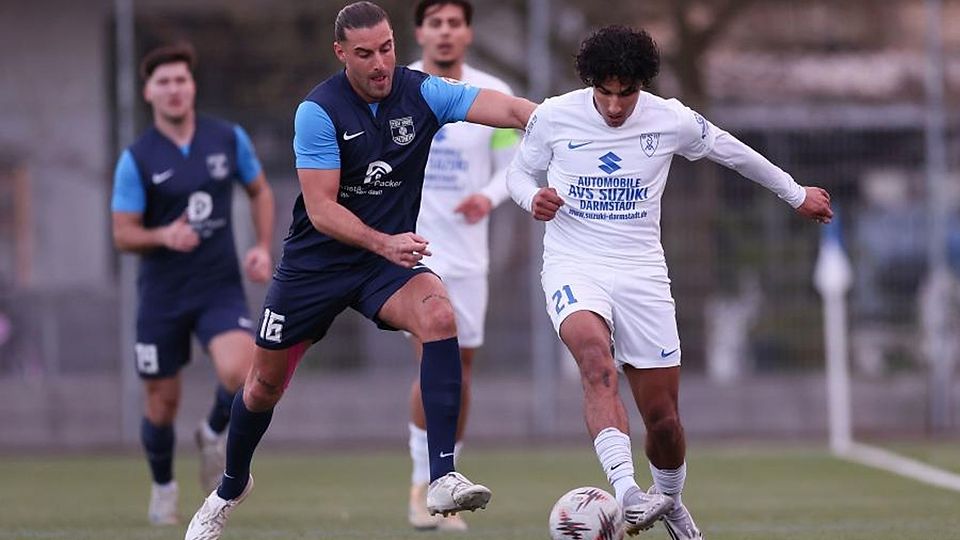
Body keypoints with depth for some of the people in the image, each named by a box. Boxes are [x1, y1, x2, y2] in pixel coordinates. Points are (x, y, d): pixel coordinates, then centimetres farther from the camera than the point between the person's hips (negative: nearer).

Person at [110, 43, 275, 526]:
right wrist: (163, 236, -25)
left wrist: (263, 247, 1)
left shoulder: (229, 138, 0)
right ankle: (163, 487, 33)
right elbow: (123, 234, -6)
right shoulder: (137, 159, -7)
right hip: (162, 294, -1)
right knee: (162, 404, 5)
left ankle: (214, 434, 8)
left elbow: (260, 191, 15)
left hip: (221, 287, 1)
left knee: (240, 372, -25)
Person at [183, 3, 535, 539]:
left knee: (439, 315, -31)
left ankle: (443, 479, -34)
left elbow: (509, 109, -22)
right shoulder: (319, 111, -18)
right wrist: (382, 243, -34)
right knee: (265, 385, 9)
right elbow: (320, 208, -21)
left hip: (391, 255, 1)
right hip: (316, 259, -1)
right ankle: (231, 489, 40)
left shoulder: (423, 93, -11)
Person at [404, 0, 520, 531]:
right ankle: (421, 484, -8)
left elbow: (510, 164, 6)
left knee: (460, 369, 8)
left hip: (468, 251, 3)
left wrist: (488, 197, -15)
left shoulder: (494, 96, 1)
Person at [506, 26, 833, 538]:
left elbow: (732, 152, 14)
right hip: (573, 269, -2)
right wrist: (534, 198, -12)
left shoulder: (671, 121, -3)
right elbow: (518, 171, 12)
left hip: (642, 275, 2)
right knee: (597, 359, -34)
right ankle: (626, 492, -45)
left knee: (663, 417, 3)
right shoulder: (553, 116, -5)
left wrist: (796, 194, 26)